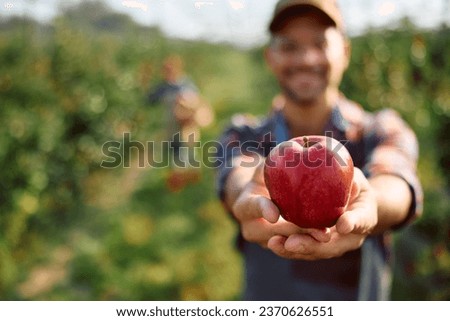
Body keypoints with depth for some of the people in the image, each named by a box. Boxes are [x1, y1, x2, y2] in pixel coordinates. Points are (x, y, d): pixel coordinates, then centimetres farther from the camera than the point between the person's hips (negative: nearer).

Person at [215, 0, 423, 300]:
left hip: (360, 303, 0)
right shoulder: (243, 137, -1)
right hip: (264, 302, 1)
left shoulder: (382, 132, -5)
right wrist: (256, 197, -42)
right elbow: (237, 180, -21)